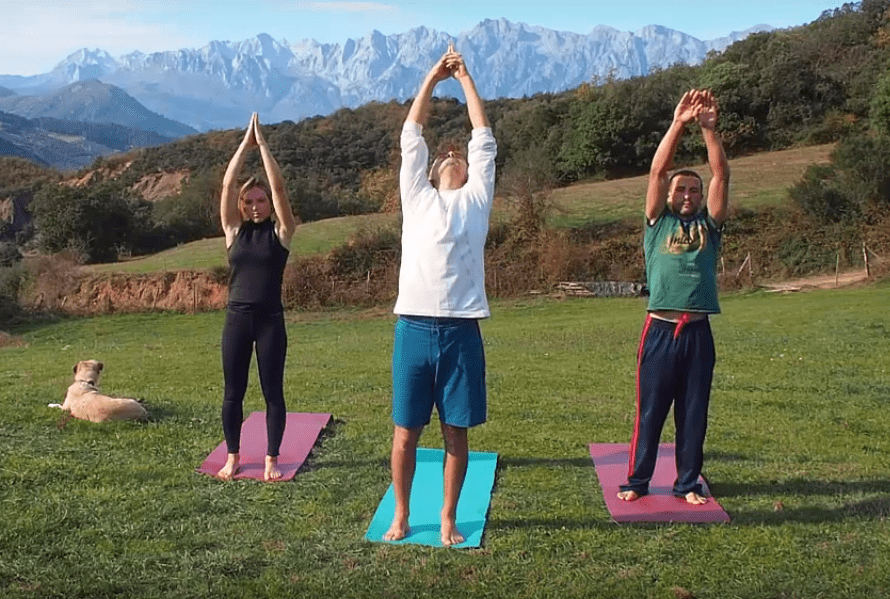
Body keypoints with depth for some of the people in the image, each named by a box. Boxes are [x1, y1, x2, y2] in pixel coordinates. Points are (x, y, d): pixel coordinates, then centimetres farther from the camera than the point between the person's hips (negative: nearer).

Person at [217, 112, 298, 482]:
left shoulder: (280, 232, 2)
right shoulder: (234, 232, 6)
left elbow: (278, 187, -8)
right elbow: (227, 184, -1)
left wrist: (262, 143, -5)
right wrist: (244, 145, -2)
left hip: (270, 319, -2)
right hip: (237, 318, 2)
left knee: (273, 392, 4)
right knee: (233, 392, 8)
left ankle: (271, 459, 15)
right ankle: (233, 456, 22)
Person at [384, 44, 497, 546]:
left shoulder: (476, 200, 13)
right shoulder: (418, 198, 14)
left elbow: (485, 139, 13)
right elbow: (412, 136, 14)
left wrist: (466, 78, 17)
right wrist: (434, 77, 16)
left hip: (461, 331, 0)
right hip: (414, 328, 0)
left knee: (456, 433, 7)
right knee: (406, 432, 7)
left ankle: (449, 518, 22)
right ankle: (401, 515, 23)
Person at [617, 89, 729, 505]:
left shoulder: (709, 226, 11)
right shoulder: (657, 223, 7)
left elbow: (721, 175, 1)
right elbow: (657, 171, -3)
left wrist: (709, 128, -7)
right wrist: (678, 124, -10)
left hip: (698, 331, 2)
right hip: (660, 330, -2)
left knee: (694, 413, 9)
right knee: (650, 410, 5)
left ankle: (688, 483, 21)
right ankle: (637, 480, 16)